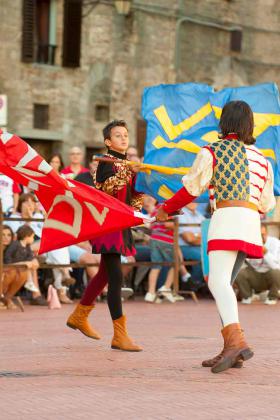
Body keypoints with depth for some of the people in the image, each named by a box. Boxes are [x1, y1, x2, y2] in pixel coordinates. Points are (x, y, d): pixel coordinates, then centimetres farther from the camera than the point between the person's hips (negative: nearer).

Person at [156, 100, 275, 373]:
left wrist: (165, 210, 23)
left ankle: (236, 340, -39)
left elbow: (190, 189, 8)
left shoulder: (212, 152, 5)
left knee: (218, 281, -19)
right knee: (224, 283, 14)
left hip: (226, 218, -7)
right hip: (252, 222, 7)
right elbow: (266, 204, 24)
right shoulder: (261, 159, 22)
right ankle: (231, 351, 7)